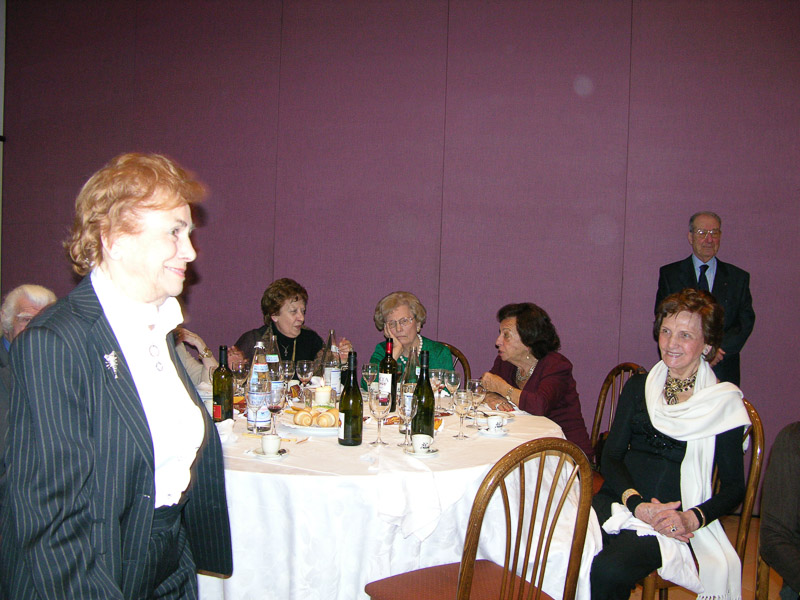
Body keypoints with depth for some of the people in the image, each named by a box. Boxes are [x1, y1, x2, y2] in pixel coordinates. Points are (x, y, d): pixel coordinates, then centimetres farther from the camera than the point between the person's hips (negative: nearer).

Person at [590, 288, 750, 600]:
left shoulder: (724, 402, 3)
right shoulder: (639, 387, 13)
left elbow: (733, 486, 4)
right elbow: (610, 457, 8)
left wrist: (692, 519, -14)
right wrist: (636, 502, -11)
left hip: (671, 520, -3)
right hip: (618, 502, 3)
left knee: (608, 570, -32)